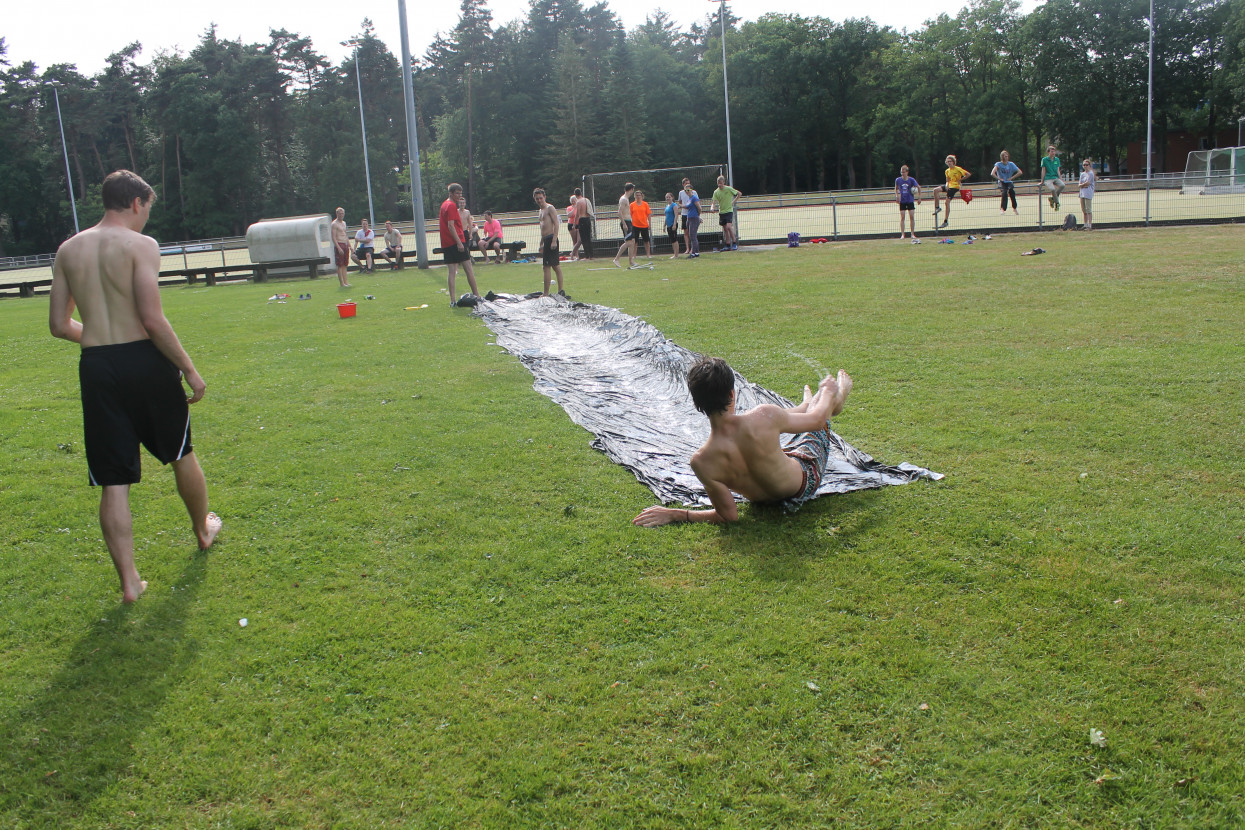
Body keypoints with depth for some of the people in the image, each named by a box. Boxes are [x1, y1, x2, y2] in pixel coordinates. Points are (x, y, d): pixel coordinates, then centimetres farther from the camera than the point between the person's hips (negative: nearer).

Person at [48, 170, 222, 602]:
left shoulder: (68, 250, 9)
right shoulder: (140, 245, -7)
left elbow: (59, 325, 10)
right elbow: (153, 320, -16)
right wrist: (189, 370, -9)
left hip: (96, 368, 4)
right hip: (145, 360, -3)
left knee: (113, 481, 6)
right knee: (181, 455, 20)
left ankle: (129, 581, 7)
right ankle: (204, 530, 40)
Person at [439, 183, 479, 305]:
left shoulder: (444, 204, 18)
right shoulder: (451, 205, -10)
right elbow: (451, 226, -18)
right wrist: (459, 242, -21)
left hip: (446, 244, 8)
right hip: (456, 242, -8)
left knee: (452, 272, 4)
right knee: (469, 269, -1)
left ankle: (453, 300, -1)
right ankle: (476, 295, 2)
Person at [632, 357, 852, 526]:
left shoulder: (701, 462, -35)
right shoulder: (764, 417, -39)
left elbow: (729, 515, -23)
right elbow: (817, 420, -17)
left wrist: (674, 514, -19)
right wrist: (828, 391, 5)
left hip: (763, 498, 2)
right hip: (806, 477, -2)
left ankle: (808, 404, 62)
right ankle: (834, 400, 60)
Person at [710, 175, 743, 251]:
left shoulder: (729, 189, -7)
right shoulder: (716, 192, 2)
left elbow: (739, 194, 2)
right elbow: (714, 201, -5)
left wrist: (734, 201, -3)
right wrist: (713, 207, -26)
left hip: (729, 210, -4)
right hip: (721, 212, 4)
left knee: (728, 226, -20)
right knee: (725, 229, 7)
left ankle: (734, 243, -12)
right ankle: (727, 245, 12)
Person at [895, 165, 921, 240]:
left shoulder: (911, 180, -5)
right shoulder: (898, 180, -2)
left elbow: (918, 187, 7)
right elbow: (896, 188, 16)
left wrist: (919, 197, 5)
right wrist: (897, 196, 1)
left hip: (910, 201, -1)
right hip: (902, 201, 1)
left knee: (912, 217, -3)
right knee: (902, 218, -3)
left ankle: (913, 234, 5)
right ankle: (902, 234, 0)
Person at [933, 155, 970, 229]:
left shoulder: (958, 169, -8)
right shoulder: (947, 171, 11)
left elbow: (968, 174, -7)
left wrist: (960, 179, -9)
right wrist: (947, 185, -1)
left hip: (955, 187, -7)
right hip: (949, 186, 7)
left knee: (947, 202, -14)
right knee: (935, 190, -13)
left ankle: (946, 221, -9)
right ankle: (937, 207, -5)